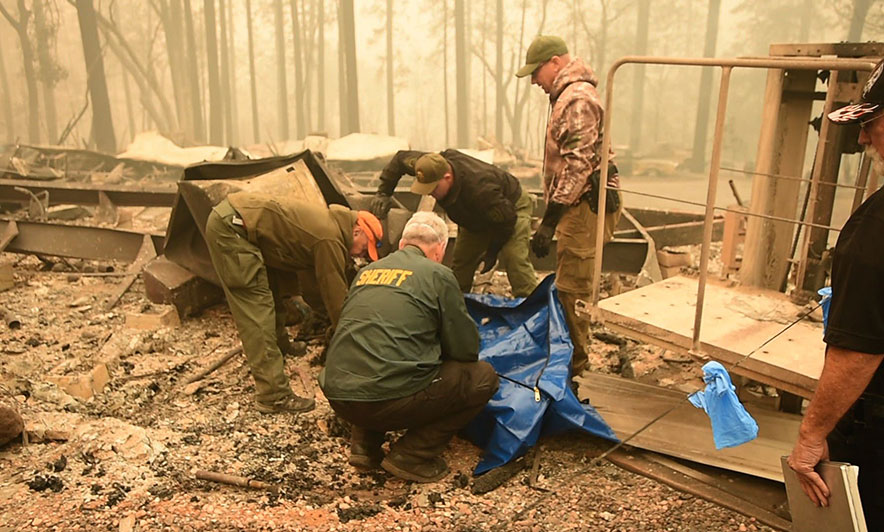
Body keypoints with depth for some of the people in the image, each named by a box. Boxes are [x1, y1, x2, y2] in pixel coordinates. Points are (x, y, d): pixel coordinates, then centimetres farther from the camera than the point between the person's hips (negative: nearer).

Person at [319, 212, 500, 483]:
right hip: (389, 399, -7)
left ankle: (364, 444, 21)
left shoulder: (367, 271, 17)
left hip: (337, 395, 7)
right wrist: (438, 355, 27)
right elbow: (466, 349, 4)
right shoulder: (438, 275, 1)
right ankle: (410, 455, 4)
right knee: (484, 377, 9)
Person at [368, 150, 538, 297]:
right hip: (478, 218, 8)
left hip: (512, 206, -7)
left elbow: (506, 219, -34)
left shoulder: (479, 189, -46)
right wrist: (384, 192, -12)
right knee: (460, 262, 8)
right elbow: (400, 158, -7)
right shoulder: (434, 165, -25)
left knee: (515, 259, -26)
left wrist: (493, 250, -22)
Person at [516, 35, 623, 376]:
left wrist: (549, 222, -24)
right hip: (580, 206, 11)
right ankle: (571, 354, 27)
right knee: (570, 286, 16)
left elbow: (577, 167, -23)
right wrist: (553, 216, 22)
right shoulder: (569, 95, 19)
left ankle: (574, 364, 5)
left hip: (586, 206, -11)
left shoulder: (577, 99, -15)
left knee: (572, 289, -6)